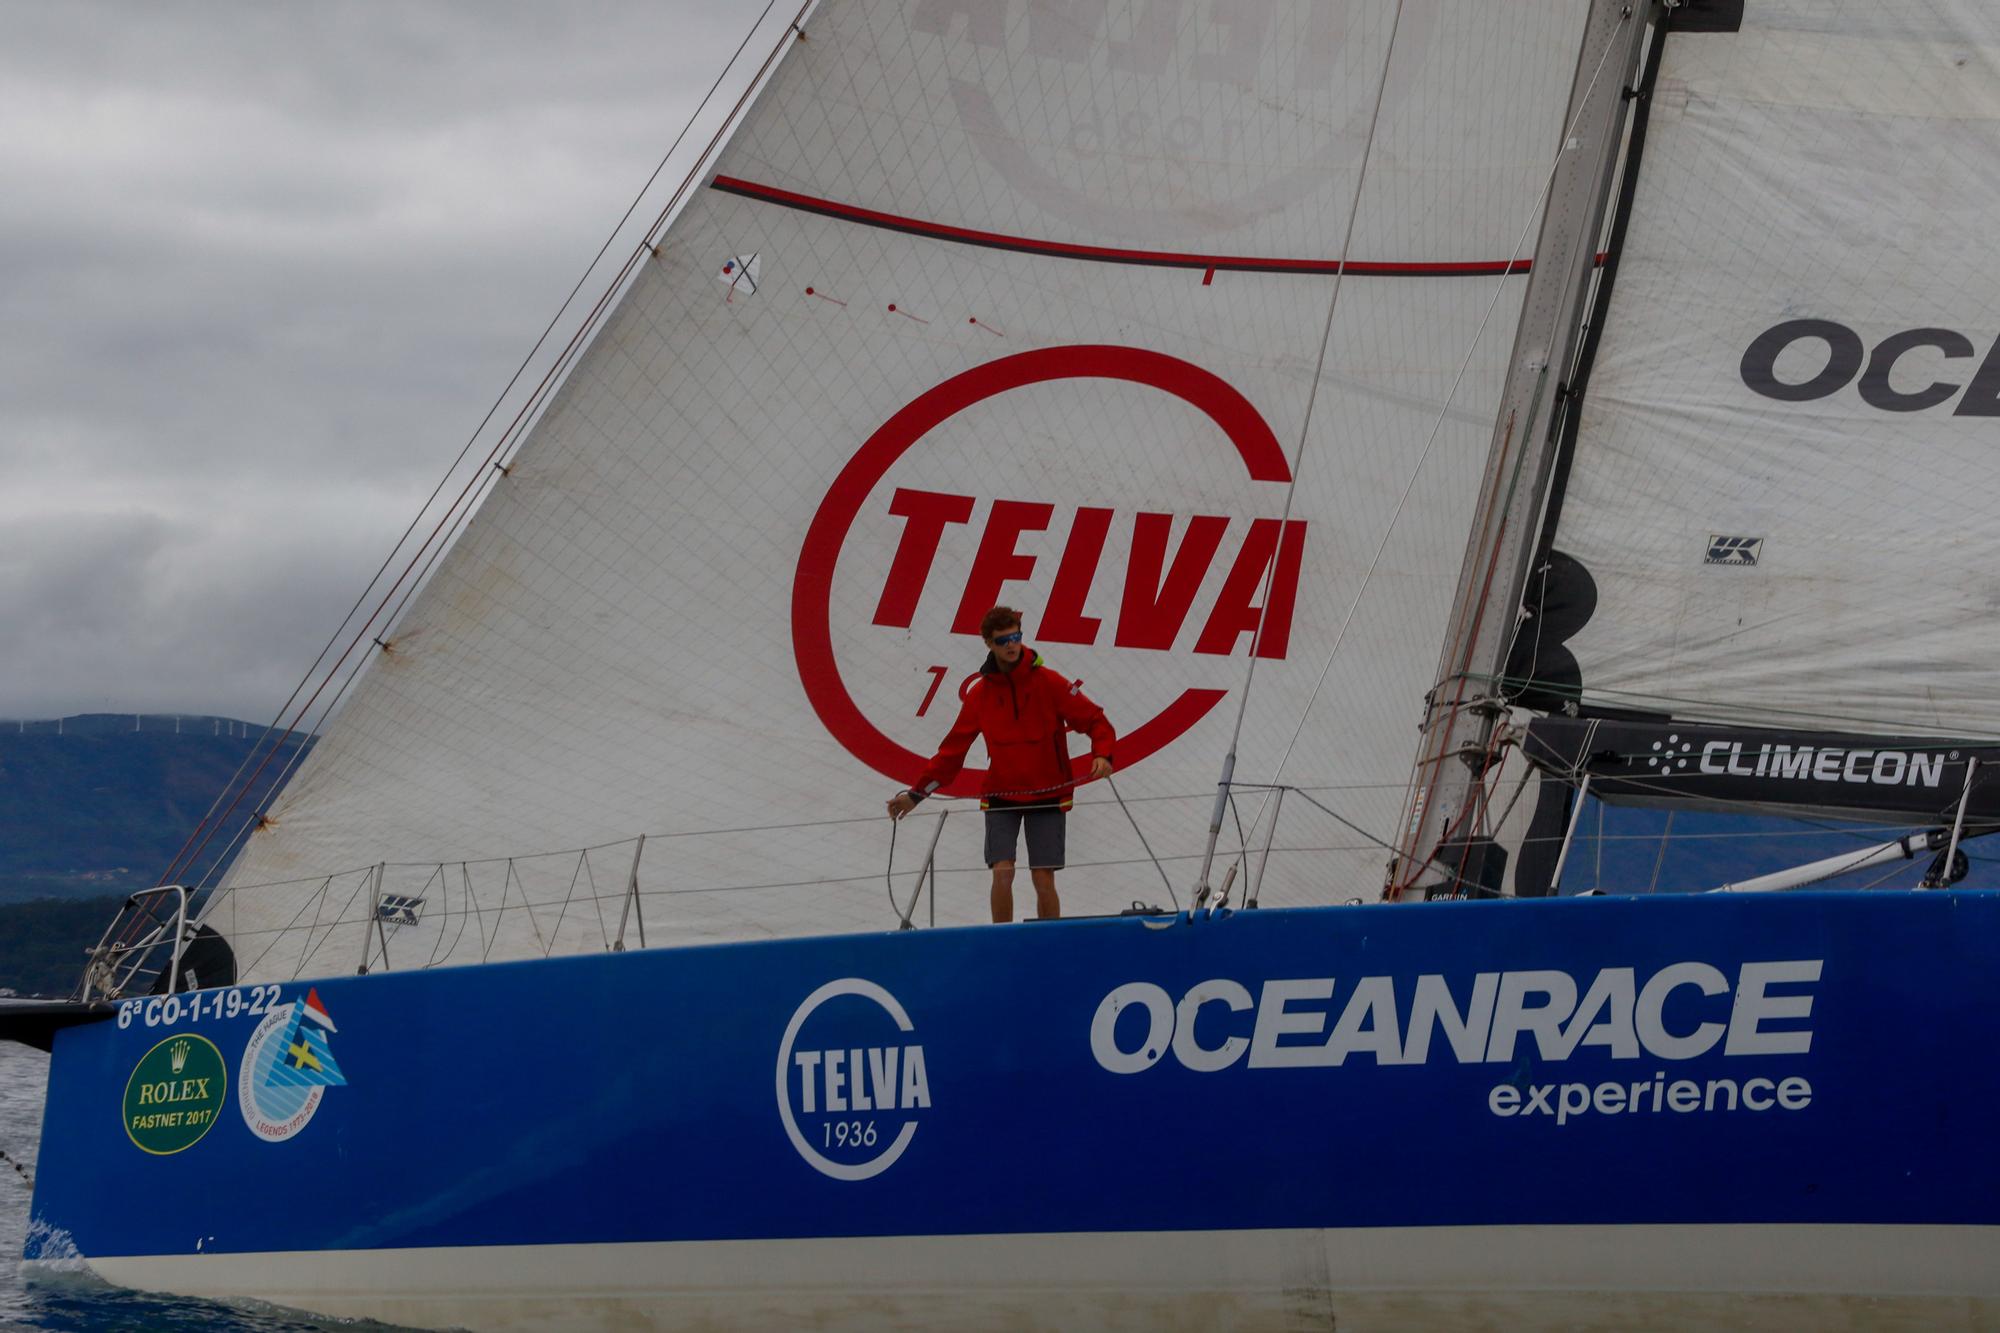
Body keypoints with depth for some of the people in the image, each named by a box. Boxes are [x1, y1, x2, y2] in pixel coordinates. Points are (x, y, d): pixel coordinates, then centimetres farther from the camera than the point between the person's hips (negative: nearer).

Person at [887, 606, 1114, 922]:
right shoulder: (980, 693, 1)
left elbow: (1094, 720, -4)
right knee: (1002, 873, -12)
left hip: (1047, 795, -1)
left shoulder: (1049, 682, -6)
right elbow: (952, 750, 6)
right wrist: (916, 793, 3)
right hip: (1001, 795, 1)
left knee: (1044, 880, -4)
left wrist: (1101, 754, -24)